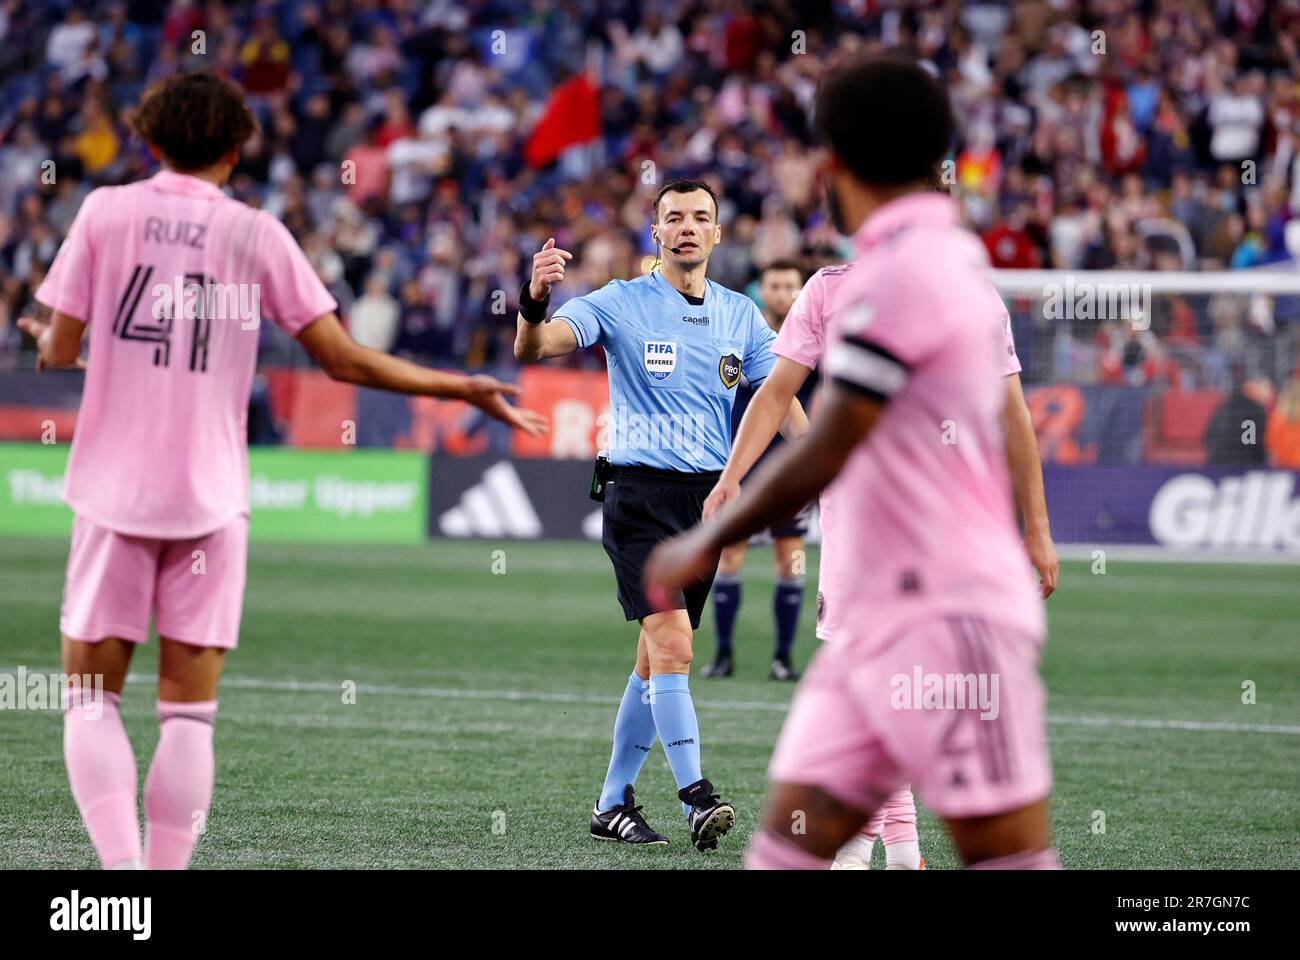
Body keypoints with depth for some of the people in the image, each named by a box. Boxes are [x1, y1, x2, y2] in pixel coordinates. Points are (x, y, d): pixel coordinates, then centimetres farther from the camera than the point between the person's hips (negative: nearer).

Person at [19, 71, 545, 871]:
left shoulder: (106, 212, 1)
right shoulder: (257, 235, 1)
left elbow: (60, 349, 0)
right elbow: (345, 360, 0)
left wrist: (49, 340, 24)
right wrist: (465, 388, 10)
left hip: (114, 493, 0)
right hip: (210, 499, 0)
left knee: (91, 698, 6)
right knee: (189, 712, 5)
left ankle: (122, 866, -11)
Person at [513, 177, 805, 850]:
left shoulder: (740, 315, 10)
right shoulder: (620, 304, -2)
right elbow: (533, 348, -14)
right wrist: (535, 301, -36)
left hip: (708, 497, 5)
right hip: (639, 493, -5)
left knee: (656, 658, 9)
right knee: (672, 643, -18)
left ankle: (612, 805, 19)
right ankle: (695, 795, -19)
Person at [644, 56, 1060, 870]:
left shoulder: (902, 273, -14)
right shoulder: (955, 255, 14)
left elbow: (821, 458, -15)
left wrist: (706, 544, -3)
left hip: (949, 616, -9)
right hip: (883, 615, 9)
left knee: (1007, 852, -8)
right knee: (795, 828, 3)